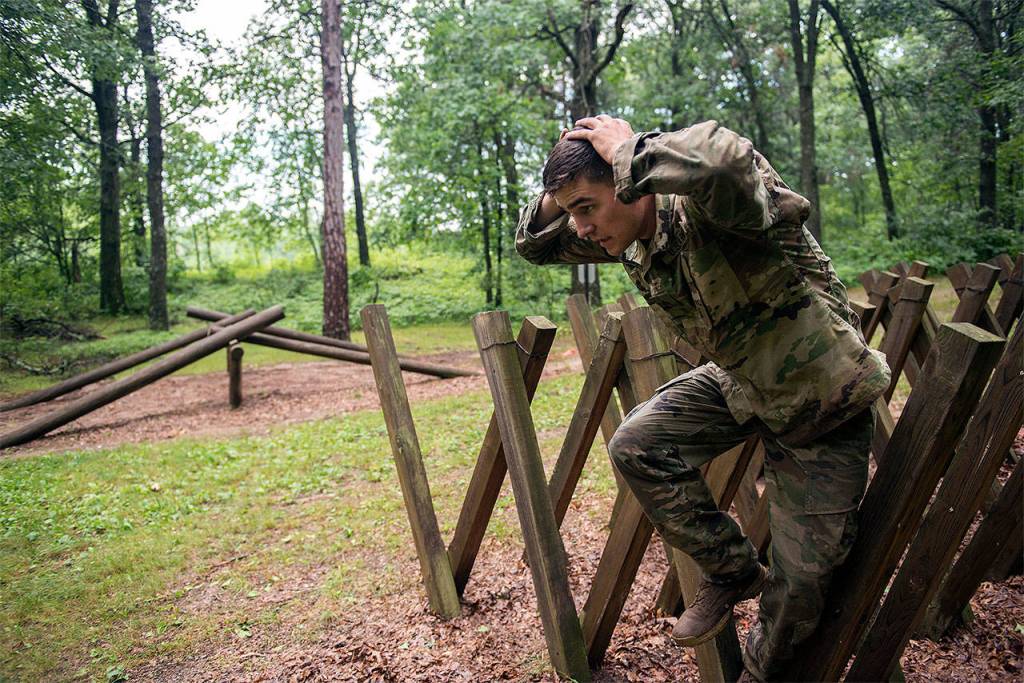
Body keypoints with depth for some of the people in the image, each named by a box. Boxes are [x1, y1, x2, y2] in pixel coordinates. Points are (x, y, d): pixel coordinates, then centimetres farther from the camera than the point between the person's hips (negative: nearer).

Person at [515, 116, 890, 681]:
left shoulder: (711, 209, -31)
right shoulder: (631, 236, -7)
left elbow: (727, 159, -57)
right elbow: (536, 245, 6)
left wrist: (629, 151, -38)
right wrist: (562, 194, -16)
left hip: (821, 400, -6)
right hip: (737, 379, 7)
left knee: (801, 576, 2)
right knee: (636, 447, -10)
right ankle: (732, 573, 12)